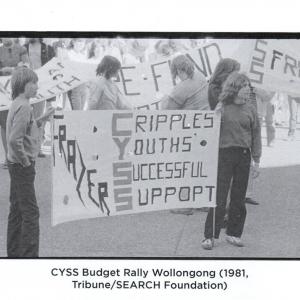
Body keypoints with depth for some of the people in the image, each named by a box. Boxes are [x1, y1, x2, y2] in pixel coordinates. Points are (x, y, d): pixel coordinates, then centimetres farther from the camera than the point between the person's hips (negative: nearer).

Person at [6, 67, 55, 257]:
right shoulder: (24, 107, -19)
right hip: (23, 166, -10)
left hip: (16, 164, 10)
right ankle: (29, 254, -1)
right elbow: (14, 139, -27)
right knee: (30, 212, -5)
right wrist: (25, 161, -18)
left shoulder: (17, 104, 10)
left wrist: (43, 119, 11)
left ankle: (14, 253, 25)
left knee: (17, 209, 16)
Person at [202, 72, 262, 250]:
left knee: (239, 198, 8)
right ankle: (210, 236, 4)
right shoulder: (222, 107, -1)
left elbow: (256, 134, 7)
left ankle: (234, 234, 20)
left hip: (244, 155, 2)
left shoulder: (250, 109, 5)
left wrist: (257, 160, 5)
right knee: (219, 197, -3)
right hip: (224, 154, -2)